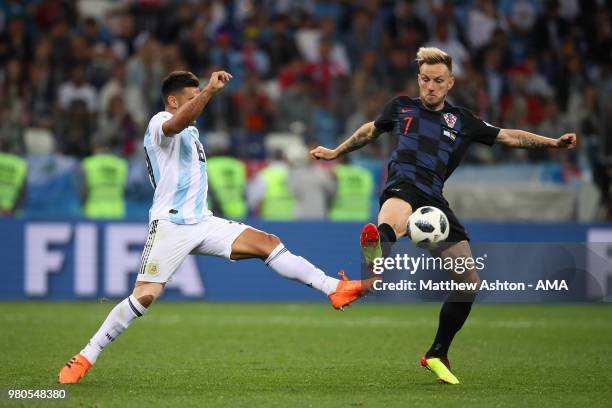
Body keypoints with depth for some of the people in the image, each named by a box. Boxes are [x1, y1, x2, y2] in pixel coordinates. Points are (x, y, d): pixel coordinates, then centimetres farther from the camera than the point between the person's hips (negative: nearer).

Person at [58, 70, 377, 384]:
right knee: (144, 296, -16)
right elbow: (177, 122, -34)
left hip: (202, 223, 8)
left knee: (267, 243, -5)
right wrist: (210, 90, -42)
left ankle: (335, 289, -8)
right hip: (170, 225, -8)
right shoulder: (160, 122, -8)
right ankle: (84, 359, -7)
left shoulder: (191, 131, 21)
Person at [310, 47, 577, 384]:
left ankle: (438, 355, 23)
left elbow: (509, 137, 21)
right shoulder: (401, 107, 18)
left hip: (434, 199, 4)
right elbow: (370, 130, 36)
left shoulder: (462, 121, 20)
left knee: (469, 283, 3)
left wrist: (553, 142, 9)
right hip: (403, 187, -4)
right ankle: (376, 258, -84)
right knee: (393, 220, -44)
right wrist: (336, 152, 46)